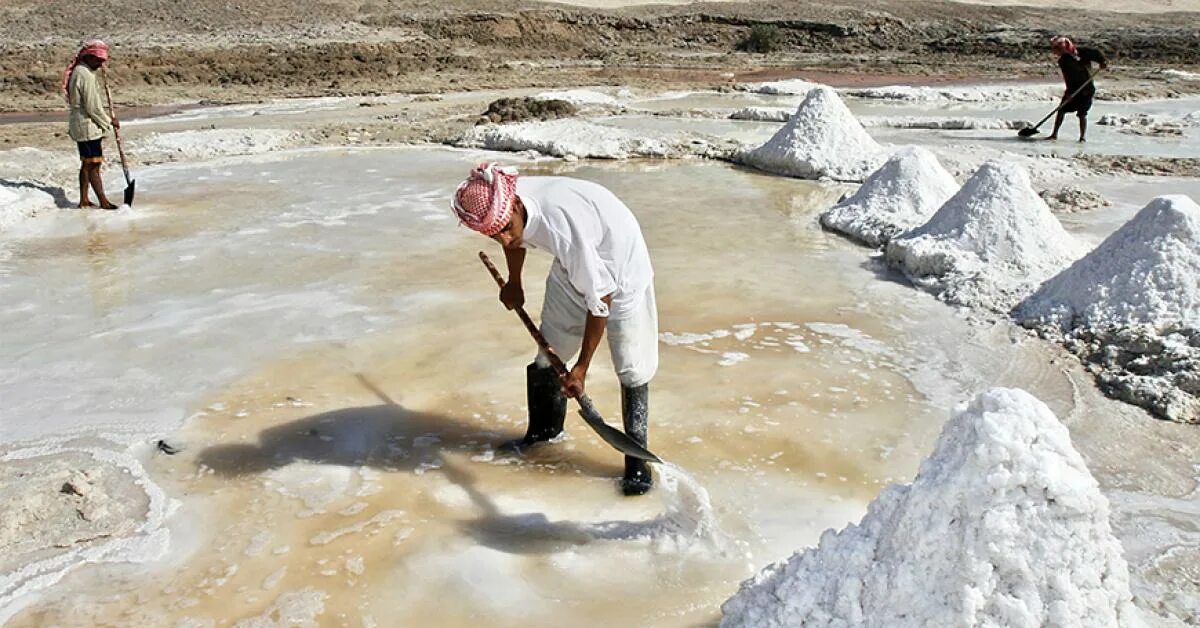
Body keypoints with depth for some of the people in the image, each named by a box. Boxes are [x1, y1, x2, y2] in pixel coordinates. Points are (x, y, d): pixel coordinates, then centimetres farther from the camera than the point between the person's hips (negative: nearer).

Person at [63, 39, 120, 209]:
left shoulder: (80, 71, 12)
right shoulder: (86, 75, -19)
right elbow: (93, 107, -18)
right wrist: (109, 121, -7)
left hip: (81, 125, 10)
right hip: (88, 126, -10)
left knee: (87, 164, 15)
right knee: (94, 164, -5)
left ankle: (84, 200, 21)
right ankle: (103, 201, -1)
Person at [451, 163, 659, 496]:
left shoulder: (559, 224, -42)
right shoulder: (501, 204, -20)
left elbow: (600, 298, -32)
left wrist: (582, 367, -25)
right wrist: (513, 283, 24)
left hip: (619, 266, -7)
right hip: (572, 266, 7)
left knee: (631, 365, -8)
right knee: (548, 349, 13)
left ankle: (637, 458, 6)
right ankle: (544, 429, 34)